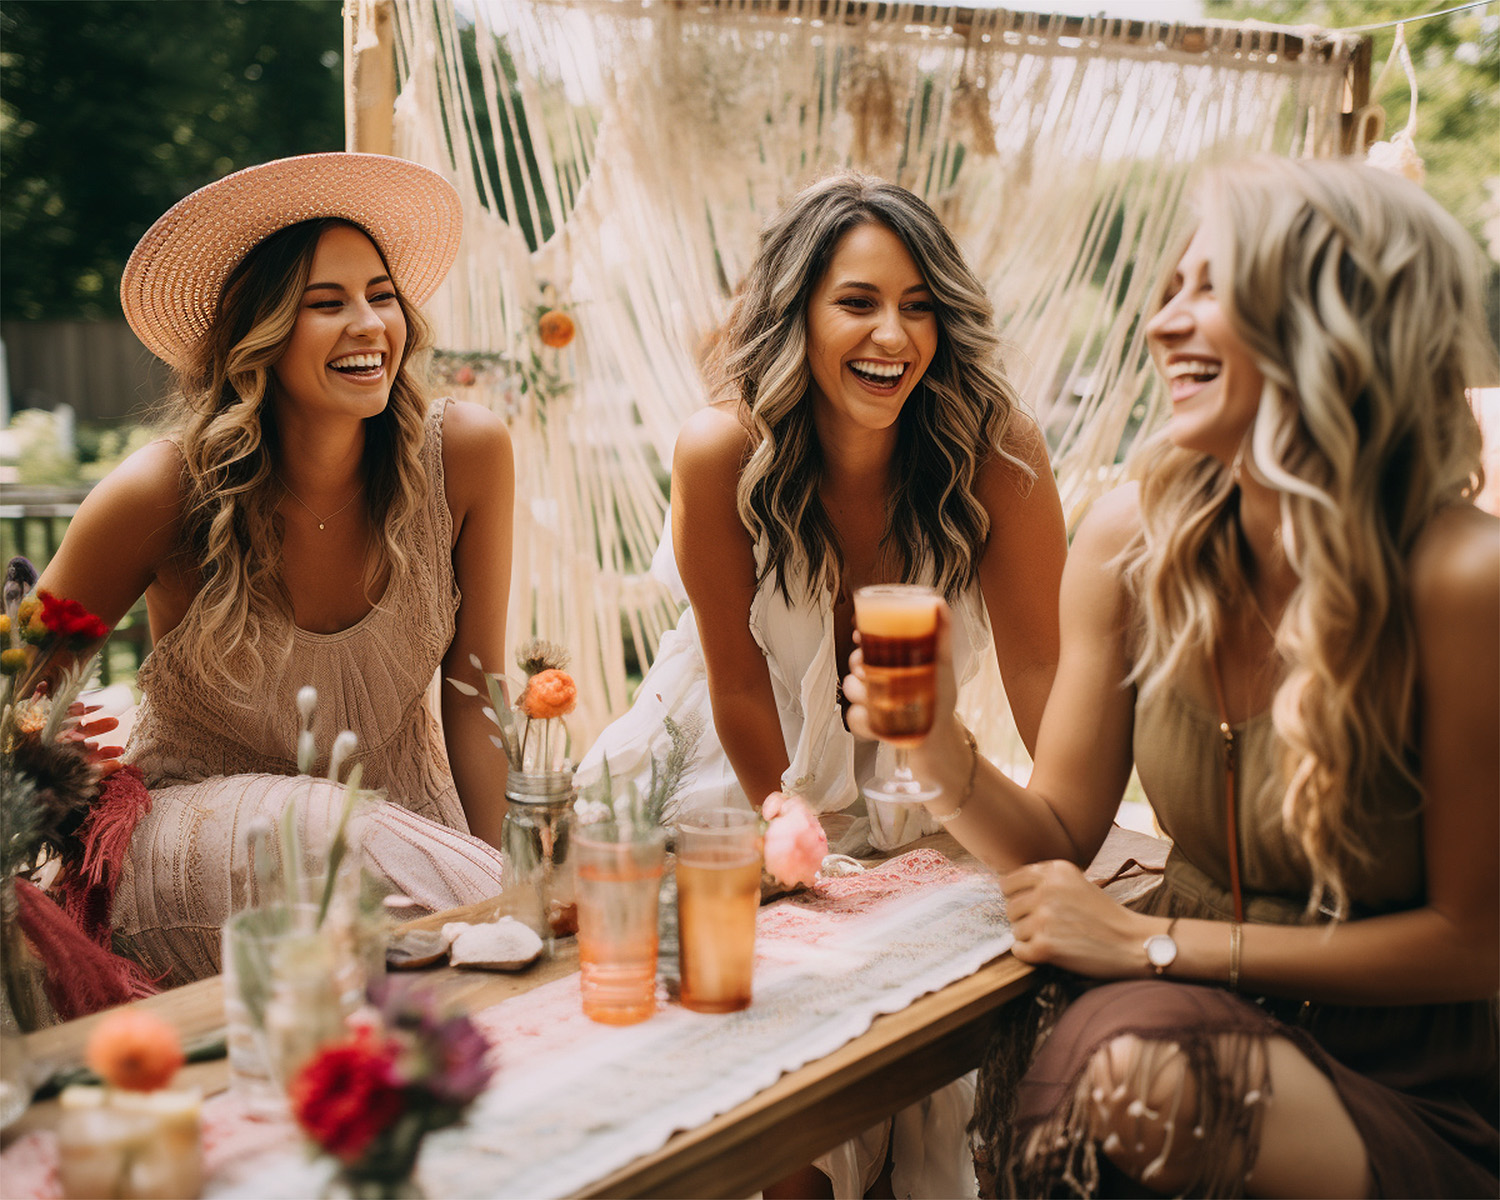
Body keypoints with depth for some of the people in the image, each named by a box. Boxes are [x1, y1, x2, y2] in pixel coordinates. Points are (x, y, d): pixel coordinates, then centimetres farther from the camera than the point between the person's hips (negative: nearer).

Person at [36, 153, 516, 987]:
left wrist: (502, 884, -10)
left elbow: (474, 695, -4)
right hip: (196, 818, -1)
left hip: (401, 816, 2)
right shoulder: (164, 494, -18)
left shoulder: (465, 456, -13)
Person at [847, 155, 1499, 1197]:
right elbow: (1059, 837, 2)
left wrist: (1156, 942, -15)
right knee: (1114, 1064, -32)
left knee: (1157, 1083, -34)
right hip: (1193, 1005, 3)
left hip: (1403, 1086, -3)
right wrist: (941, 749, -19)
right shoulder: (1135, 539, -6)